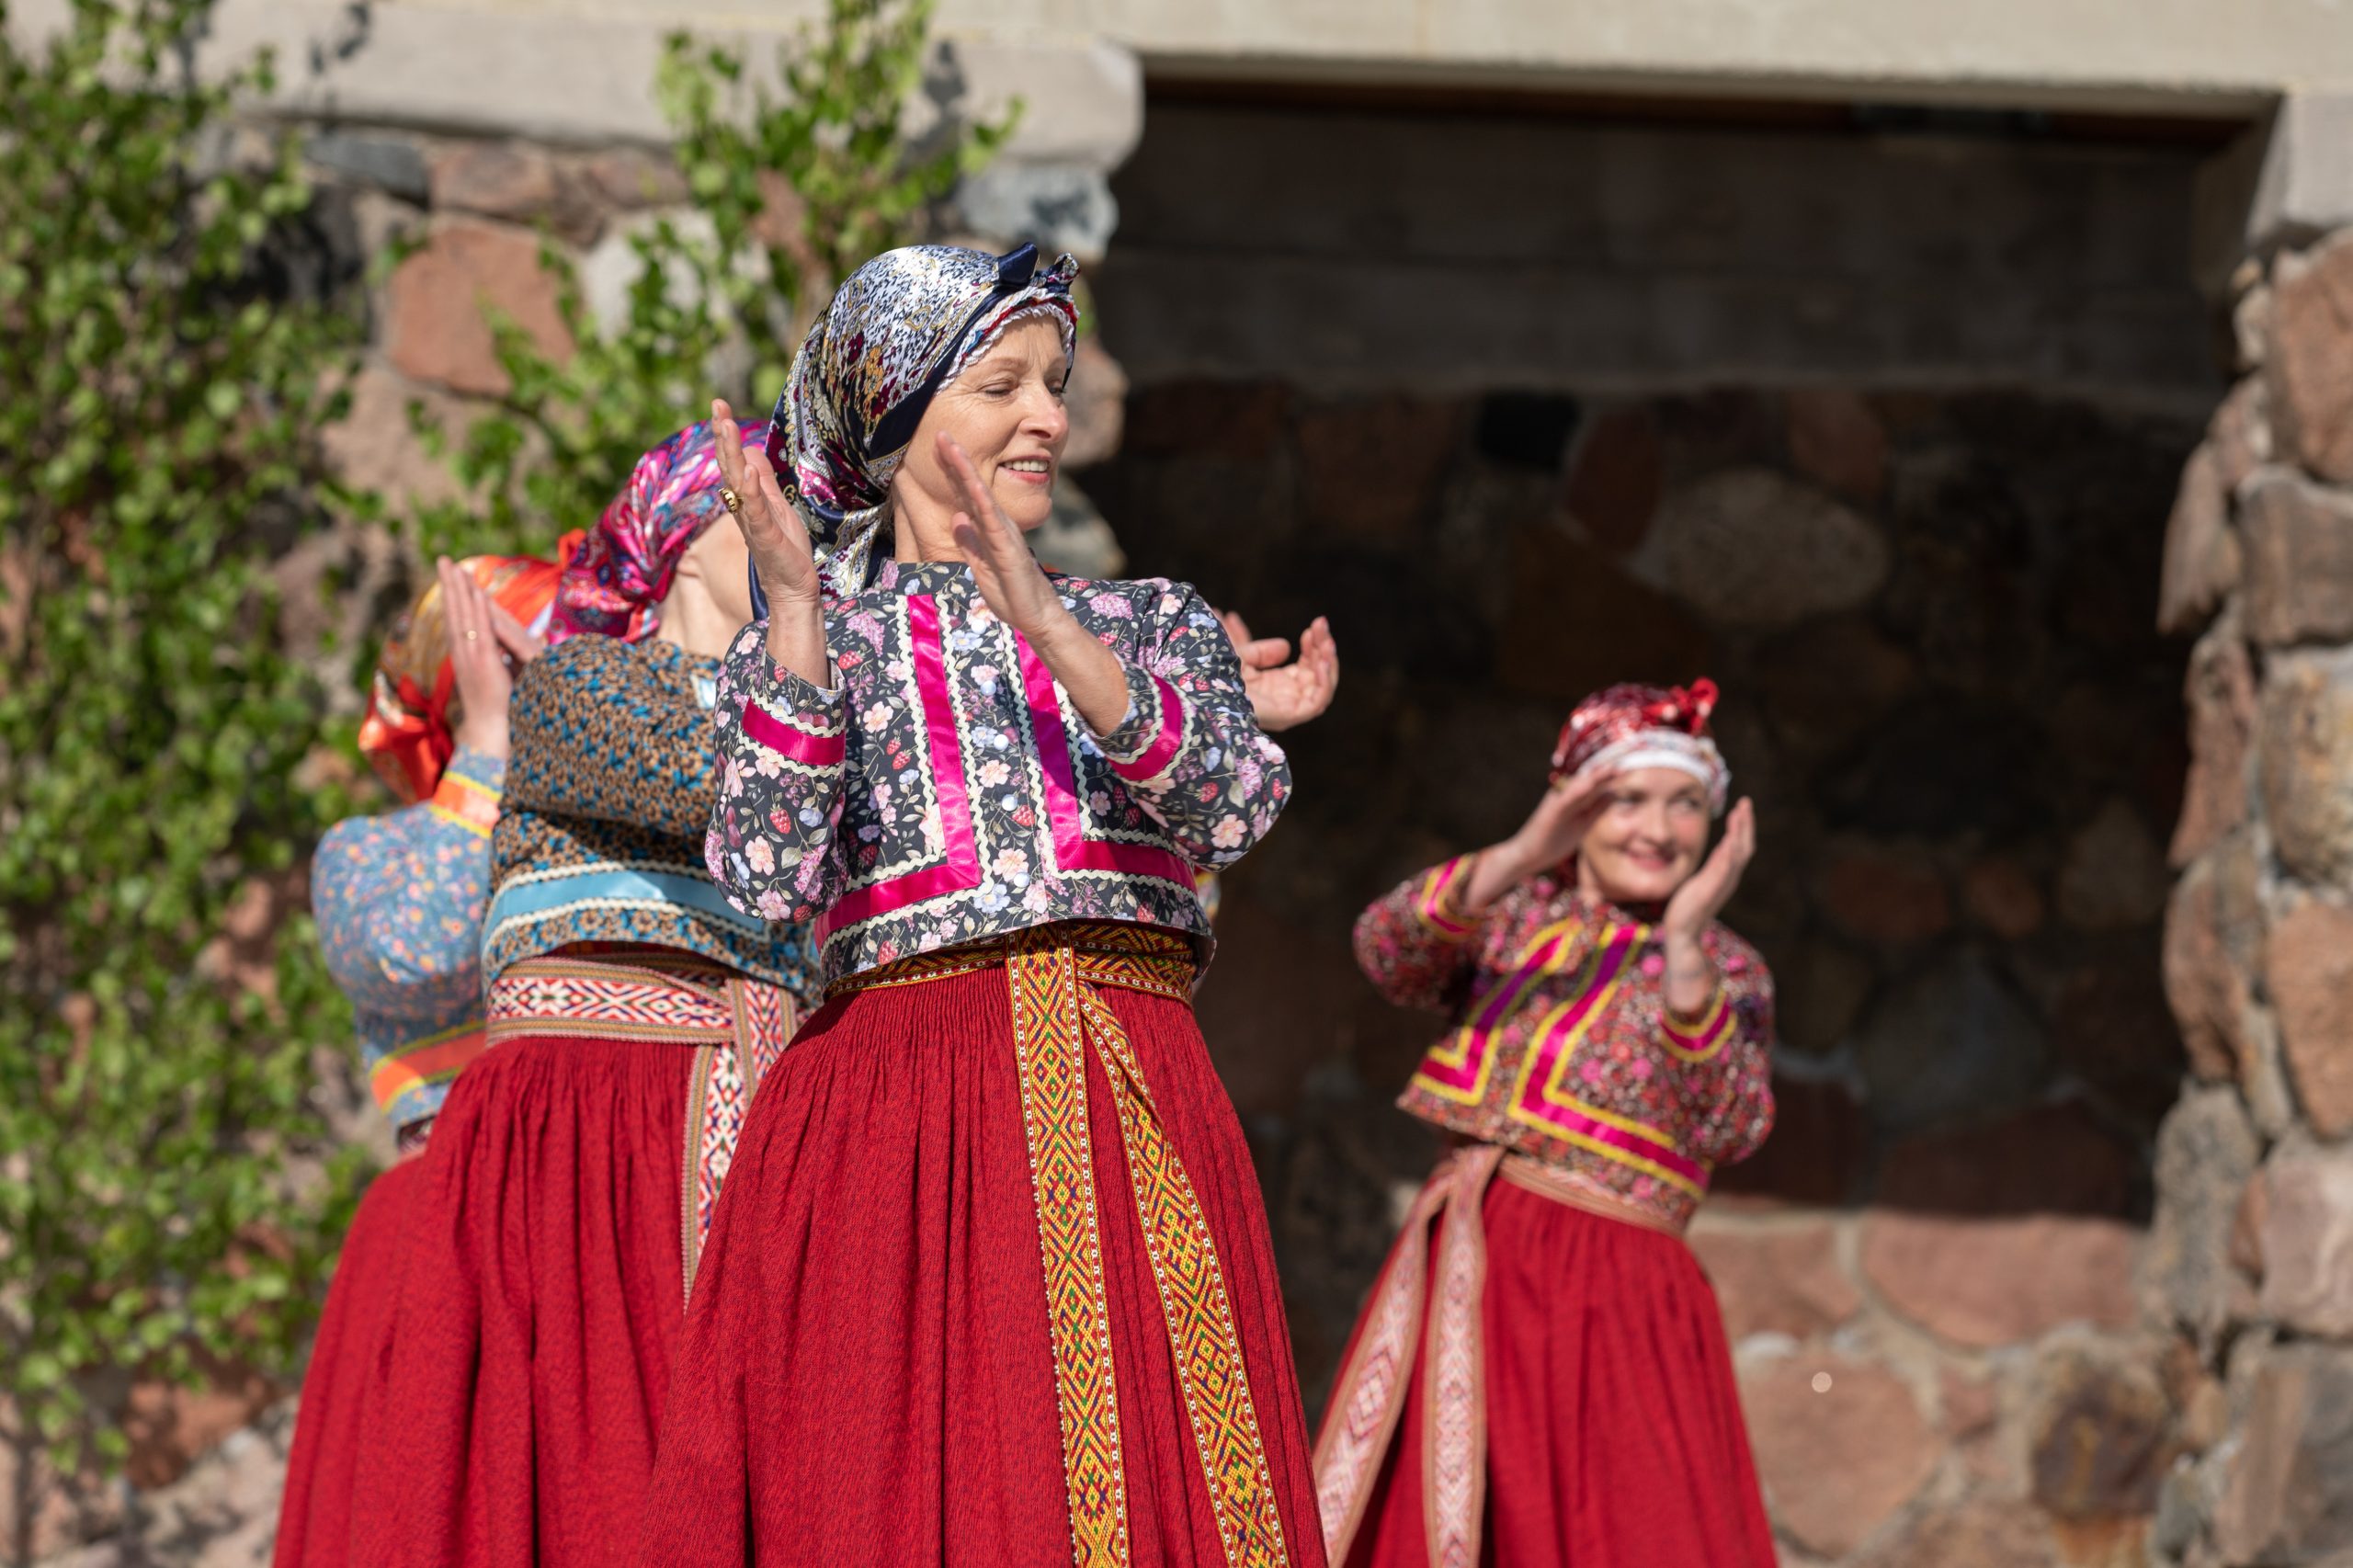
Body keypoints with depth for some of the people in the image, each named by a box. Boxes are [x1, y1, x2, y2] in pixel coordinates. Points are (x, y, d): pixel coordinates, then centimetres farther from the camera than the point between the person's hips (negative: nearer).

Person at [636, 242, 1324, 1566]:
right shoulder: (803, 649, 12)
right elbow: (763, 878, -6)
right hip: (889, 1134, -2)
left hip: (1134, 1134, 2)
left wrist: (1048, 628, -14)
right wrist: (796, 608, -10)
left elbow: (1241, 808, -4)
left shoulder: (1153, 620, 18)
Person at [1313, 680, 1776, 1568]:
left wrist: (1684, 946, -23)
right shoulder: (1513, 914, 11)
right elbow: (1388, 952, -8)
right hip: (1464, 1277, 3)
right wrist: (1517, 859, -23)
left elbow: (1729, 1129, -13)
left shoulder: (1725, 971, 4)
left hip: (1608, 1296, -3)